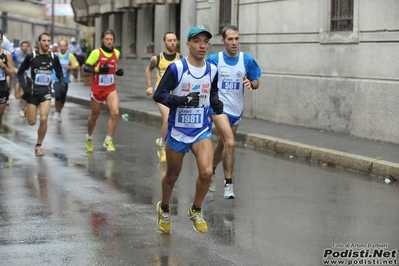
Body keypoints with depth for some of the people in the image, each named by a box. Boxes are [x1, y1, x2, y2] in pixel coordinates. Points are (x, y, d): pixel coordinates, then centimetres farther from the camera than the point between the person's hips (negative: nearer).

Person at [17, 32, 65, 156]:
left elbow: (59, 74, 12)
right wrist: (24, 85, -10)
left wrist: (62, 83, -8)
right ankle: (28, 111, 41)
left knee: (43, 119, -14)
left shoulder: (54, 58, -1)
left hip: (46, 92, 1)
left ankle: (38, 145, 4)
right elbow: (20, 72, 3)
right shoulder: (31, 56, -7)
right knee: (32, 122, 2)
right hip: (33, 91, -1)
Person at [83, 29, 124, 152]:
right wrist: (98, 69, -25)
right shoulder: (96, 53, -11)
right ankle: (89, 138, 38)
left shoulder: (117, 53, 3)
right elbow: (85, 68, -11)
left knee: (115, 113, -17)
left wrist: (118, 71, 0)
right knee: (94, 115, 12)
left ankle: (108, 140, -6)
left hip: (111, 89, 3)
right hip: (97, 89, -3)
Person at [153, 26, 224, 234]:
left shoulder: (212, 70, 1)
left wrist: (216, 102, -3)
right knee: (172, 175, 13)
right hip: (177, 131, -2)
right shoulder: (176, 68, -12)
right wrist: (181, 100, -29)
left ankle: (196, 211, 7)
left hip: (202, 131, 2)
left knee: (206, 172, -18)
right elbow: (158, 95, -14)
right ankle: (164, 210, 41)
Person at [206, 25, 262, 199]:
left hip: (236, 110, 4)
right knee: (230, 143, -21)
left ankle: (211, 171, 45)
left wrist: (251, 84, -17)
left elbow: (256, 82, 5)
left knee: (222, 145, 19)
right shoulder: (214, 60, -8)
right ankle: (228, 184, -14)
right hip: (219, 106, -4)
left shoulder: (247, 60, -2)